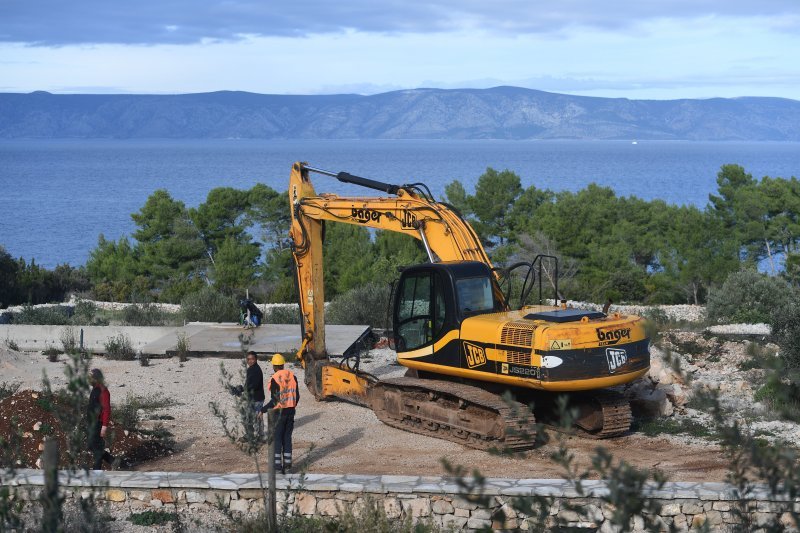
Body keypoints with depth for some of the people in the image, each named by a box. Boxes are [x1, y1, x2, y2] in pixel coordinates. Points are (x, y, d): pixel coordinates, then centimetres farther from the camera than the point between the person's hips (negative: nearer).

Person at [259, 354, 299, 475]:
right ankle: (287, 464, 13)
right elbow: (297, 396, 7)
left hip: (278, 411, -5)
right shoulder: (292, 375, 3)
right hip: (290, 411, 5)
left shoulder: (275, 379, -15)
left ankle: (277, 464, 2)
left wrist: (263, 410, -7)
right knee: (287, 437, 13)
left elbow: (275, 400, -17)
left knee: (277, 438, 3)